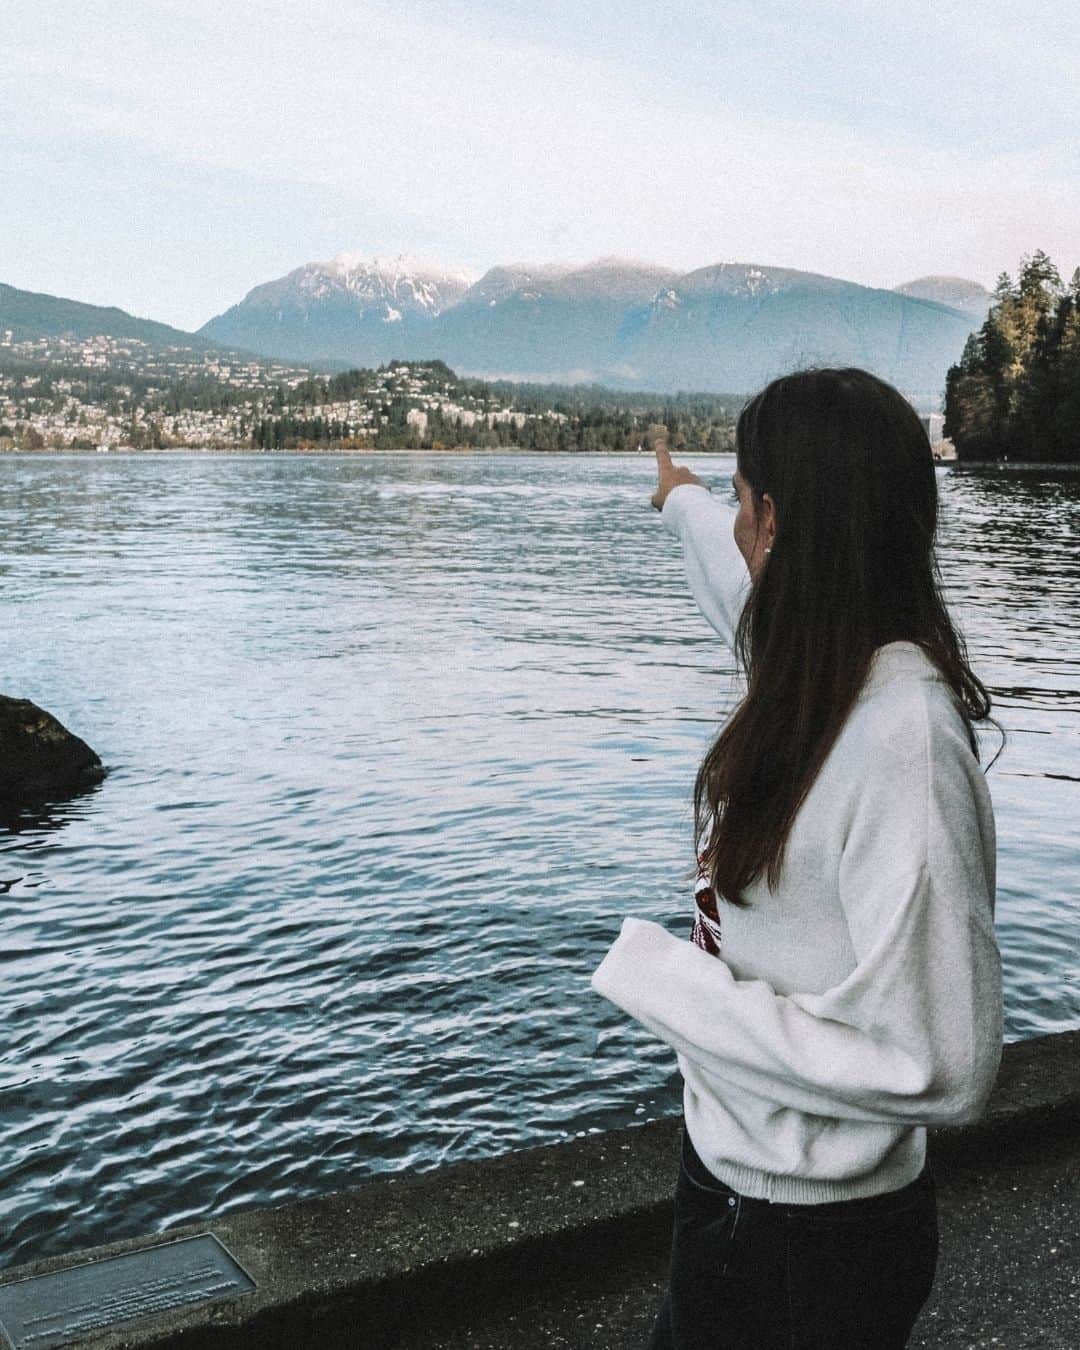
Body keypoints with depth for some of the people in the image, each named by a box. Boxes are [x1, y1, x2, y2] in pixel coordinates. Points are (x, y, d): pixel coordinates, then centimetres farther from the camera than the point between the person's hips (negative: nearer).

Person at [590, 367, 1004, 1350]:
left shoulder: (903, 737, -30)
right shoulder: (831, 675, -5)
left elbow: (942, 1068, -30)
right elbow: (746, 586, 20)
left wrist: (661, 980, -23)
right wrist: (682, 499, 40)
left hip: (811, 1244, -7)